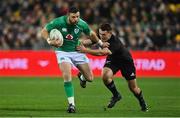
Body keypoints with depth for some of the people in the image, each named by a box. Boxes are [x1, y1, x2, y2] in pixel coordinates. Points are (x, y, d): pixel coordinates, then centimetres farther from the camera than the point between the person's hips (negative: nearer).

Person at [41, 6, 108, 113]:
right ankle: (71, 104, -15)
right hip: (62, 51, -3)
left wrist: (101, 43, 16)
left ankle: (82, 77, 43)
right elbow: (44, 31, -10)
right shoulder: (58, 22, -21)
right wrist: (50, 41, -27)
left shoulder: (82, 24, -14)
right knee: (67, 76, -24)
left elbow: (91, 34, 7)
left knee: (90, 78, 2)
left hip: (77, 51, 3)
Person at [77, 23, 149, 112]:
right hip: (112, 59, 5)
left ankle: (143, 103, 35)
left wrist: (85, 50, -56)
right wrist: (82, 43, -30)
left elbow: (102, 53, -51)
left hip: (125, 61, -5)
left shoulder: (115, 42, -41)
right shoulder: (102, 37, -22)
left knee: (133, 87, 5)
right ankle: (116, 95, 1)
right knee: (105, 76, -25)